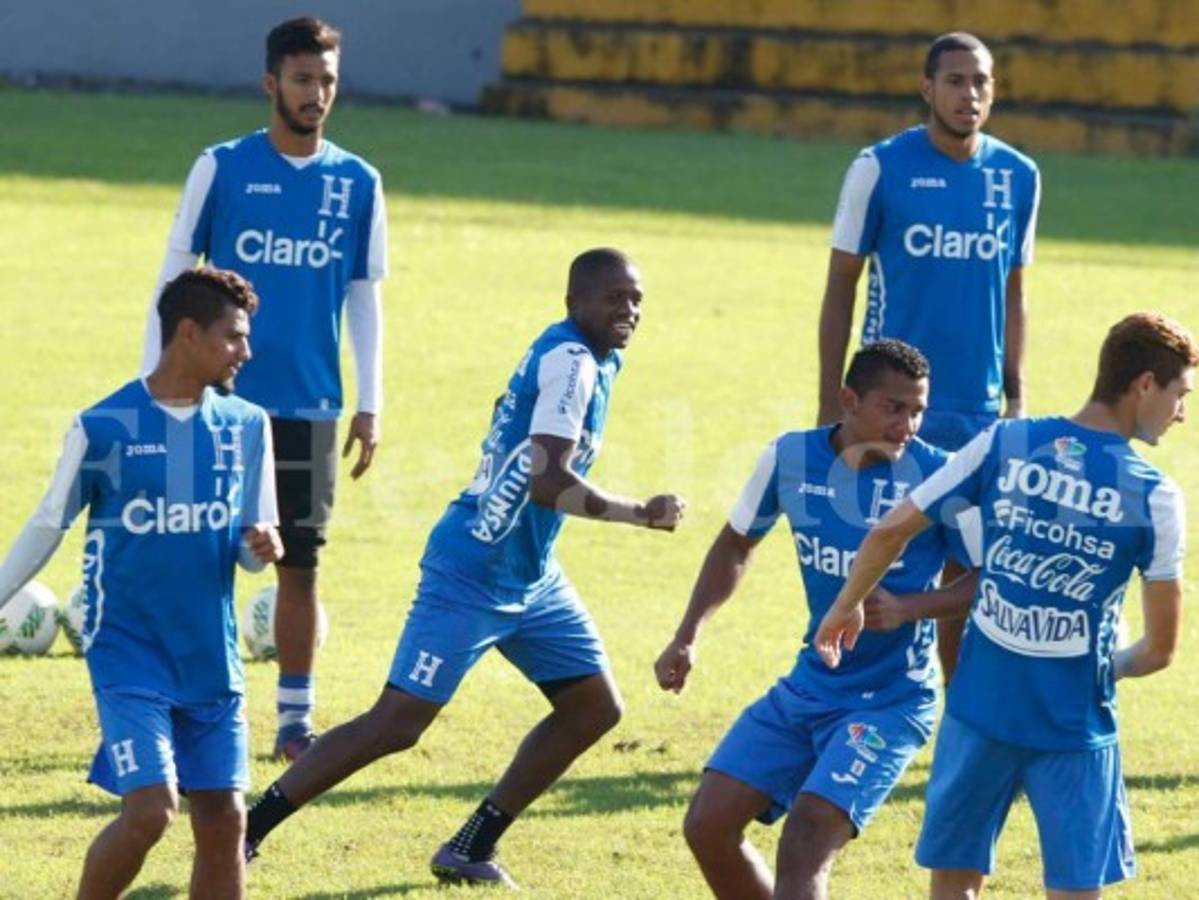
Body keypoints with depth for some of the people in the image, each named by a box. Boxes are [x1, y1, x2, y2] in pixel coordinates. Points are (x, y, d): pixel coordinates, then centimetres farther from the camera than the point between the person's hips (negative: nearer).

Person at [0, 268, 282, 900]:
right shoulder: (103, 427, -8)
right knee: (150, 810, -16)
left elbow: (252, 550, 10)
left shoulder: (246, 427, 4)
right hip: (128, 654, -5)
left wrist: (262, 546, -13)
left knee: (223, 821, 2)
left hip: (212, 659, 5)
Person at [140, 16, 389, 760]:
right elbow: (175, 276, 3)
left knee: (300, 564, 4)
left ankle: (296, 717, 13)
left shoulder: (358, 184, 5)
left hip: (311, 407, 2)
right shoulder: (222, 168, -2)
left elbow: (363, 298, 11)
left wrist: (370, 405, 6)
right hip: (222, 401, -2)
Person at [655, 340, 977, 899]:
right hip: (808, 687, 6)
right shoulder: (792, 457, -2)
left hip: (891, 702, -6)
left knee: (803, 849, -20)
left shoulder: (934, 476, -15)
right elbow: (736, 544, 15)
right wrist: (688, 636, 5)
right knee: (708, 826, 0)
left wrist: (909, 609, -25)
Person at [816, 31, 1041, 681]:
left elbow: (1012, 296, 14)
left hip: (980, 409, 3)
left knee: (968, 566, 7)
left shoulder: (1018, 177, 5)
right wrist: (831, 408, -4)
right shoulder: (881, 168, -5)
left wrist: (1016, 400, 8)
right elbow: (840, 290, -1)